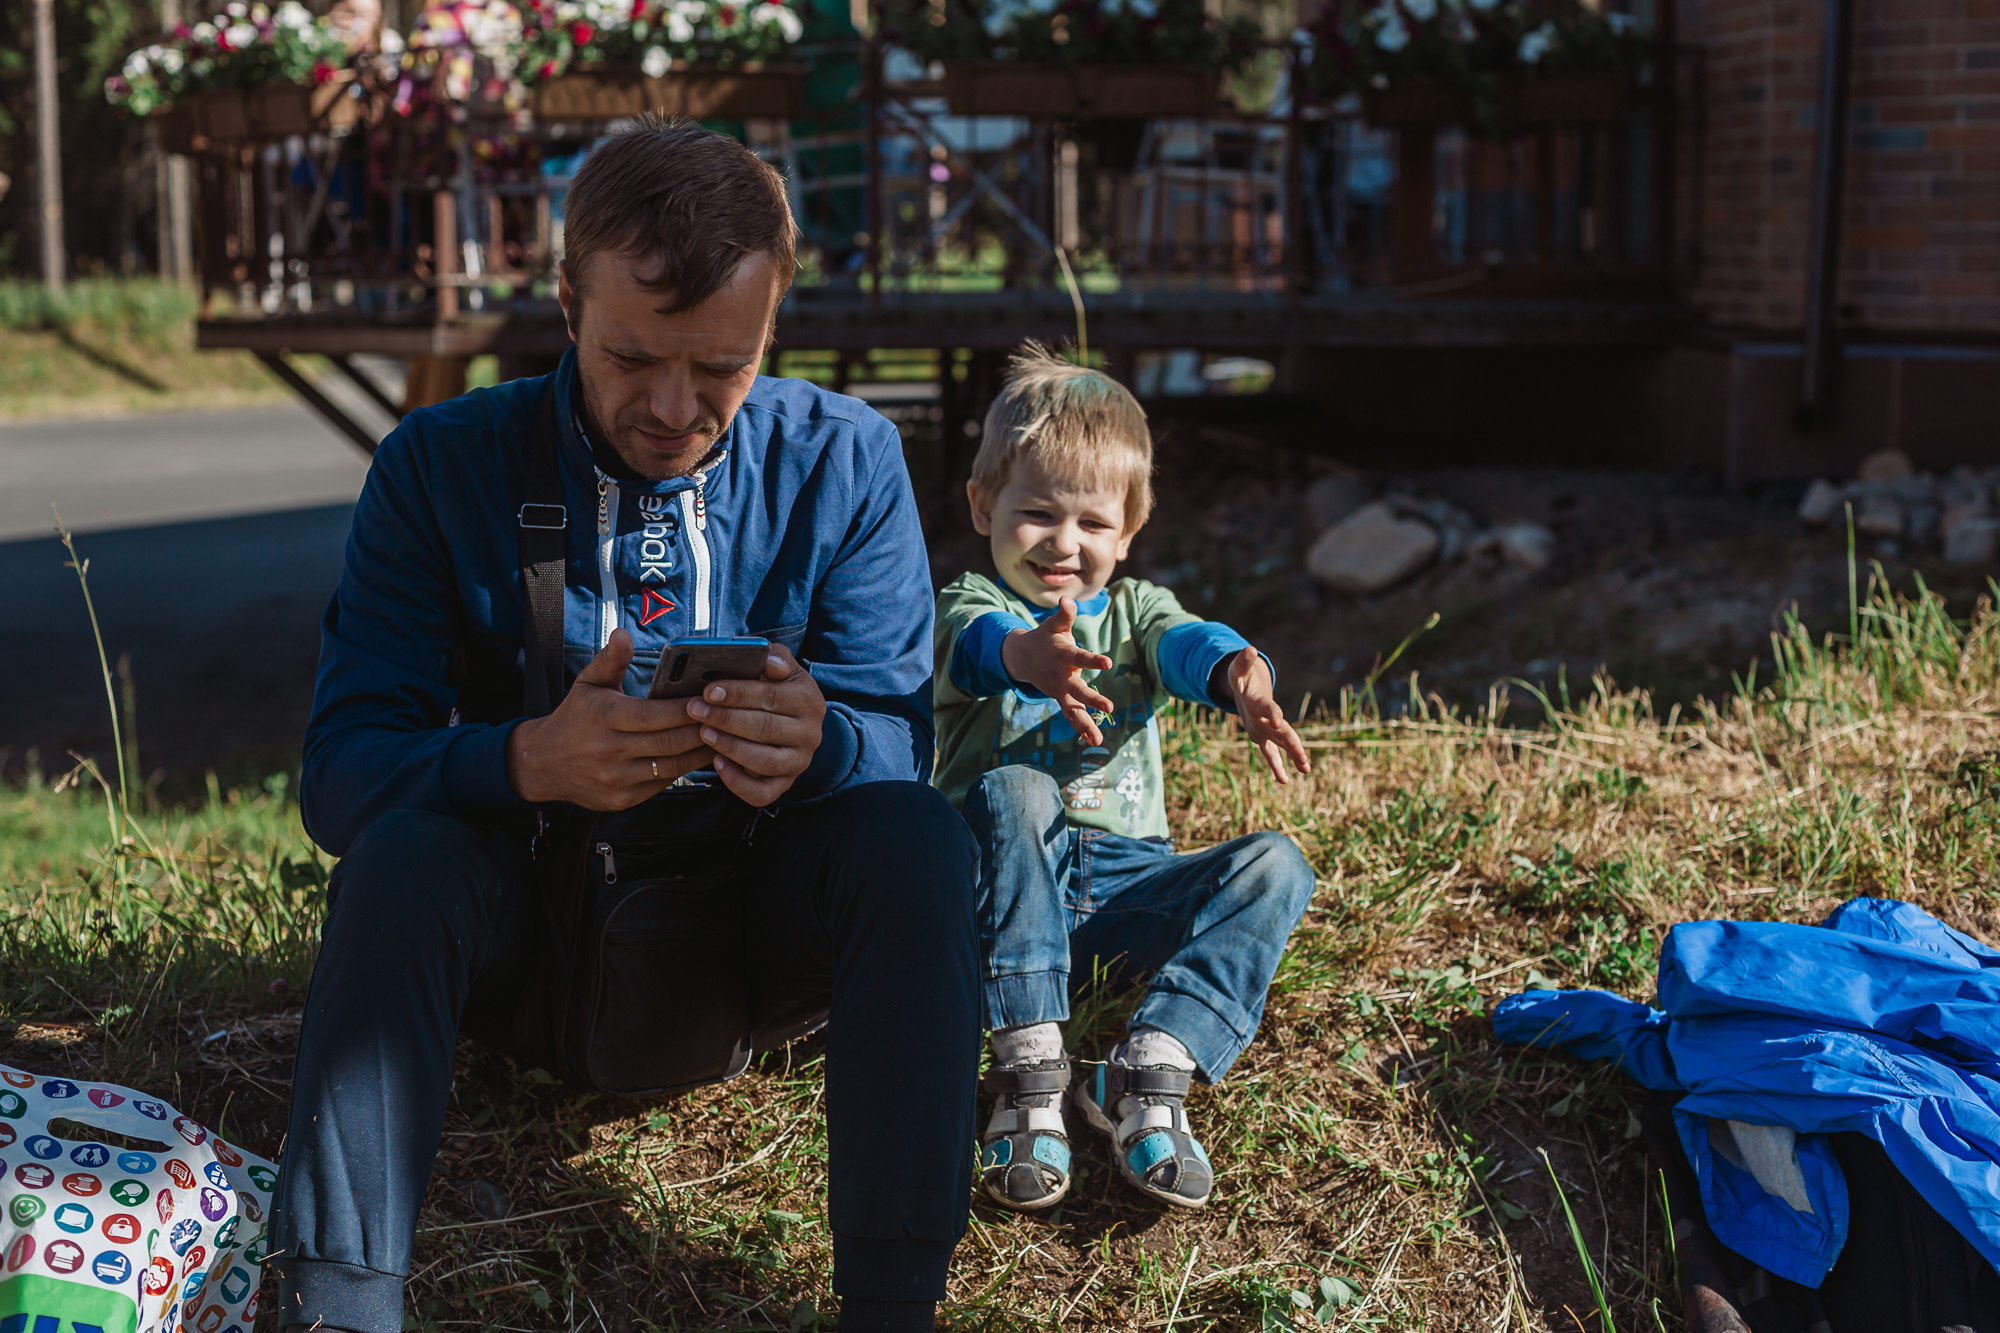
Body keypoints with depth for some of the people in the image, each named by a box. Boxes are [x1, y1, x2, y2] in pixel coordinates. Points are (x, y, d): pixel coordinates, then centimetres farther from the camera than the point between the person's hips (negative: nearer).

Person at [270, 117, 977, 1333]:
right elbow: (341, 772, -14)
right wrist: (527, 759, -36)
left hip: (760, 911, 1)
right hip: (530, 909, 0)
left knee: (917, 838, -28)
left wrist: (817, 746, -33)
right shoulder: (444, 464, -9)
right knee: (402, 857, -31)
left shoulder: (845, 460, -6)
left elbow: (902, 738, -7)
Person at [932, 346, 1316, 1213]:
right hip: (1005, 896, -3)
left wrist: (1240, 678, -37)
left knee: (1276, 865, -17)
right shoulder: (967, 605, 3)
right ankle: (1027, 1069, -34)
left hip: (1123, 884, 3)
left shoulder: (1131, 608, 13)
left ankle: (1152, 1070, -32)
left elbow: (1185, 641, -12)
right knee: (1011, 791, -32)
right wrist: (1030, 658, -50)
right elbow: (981, 643, -24)